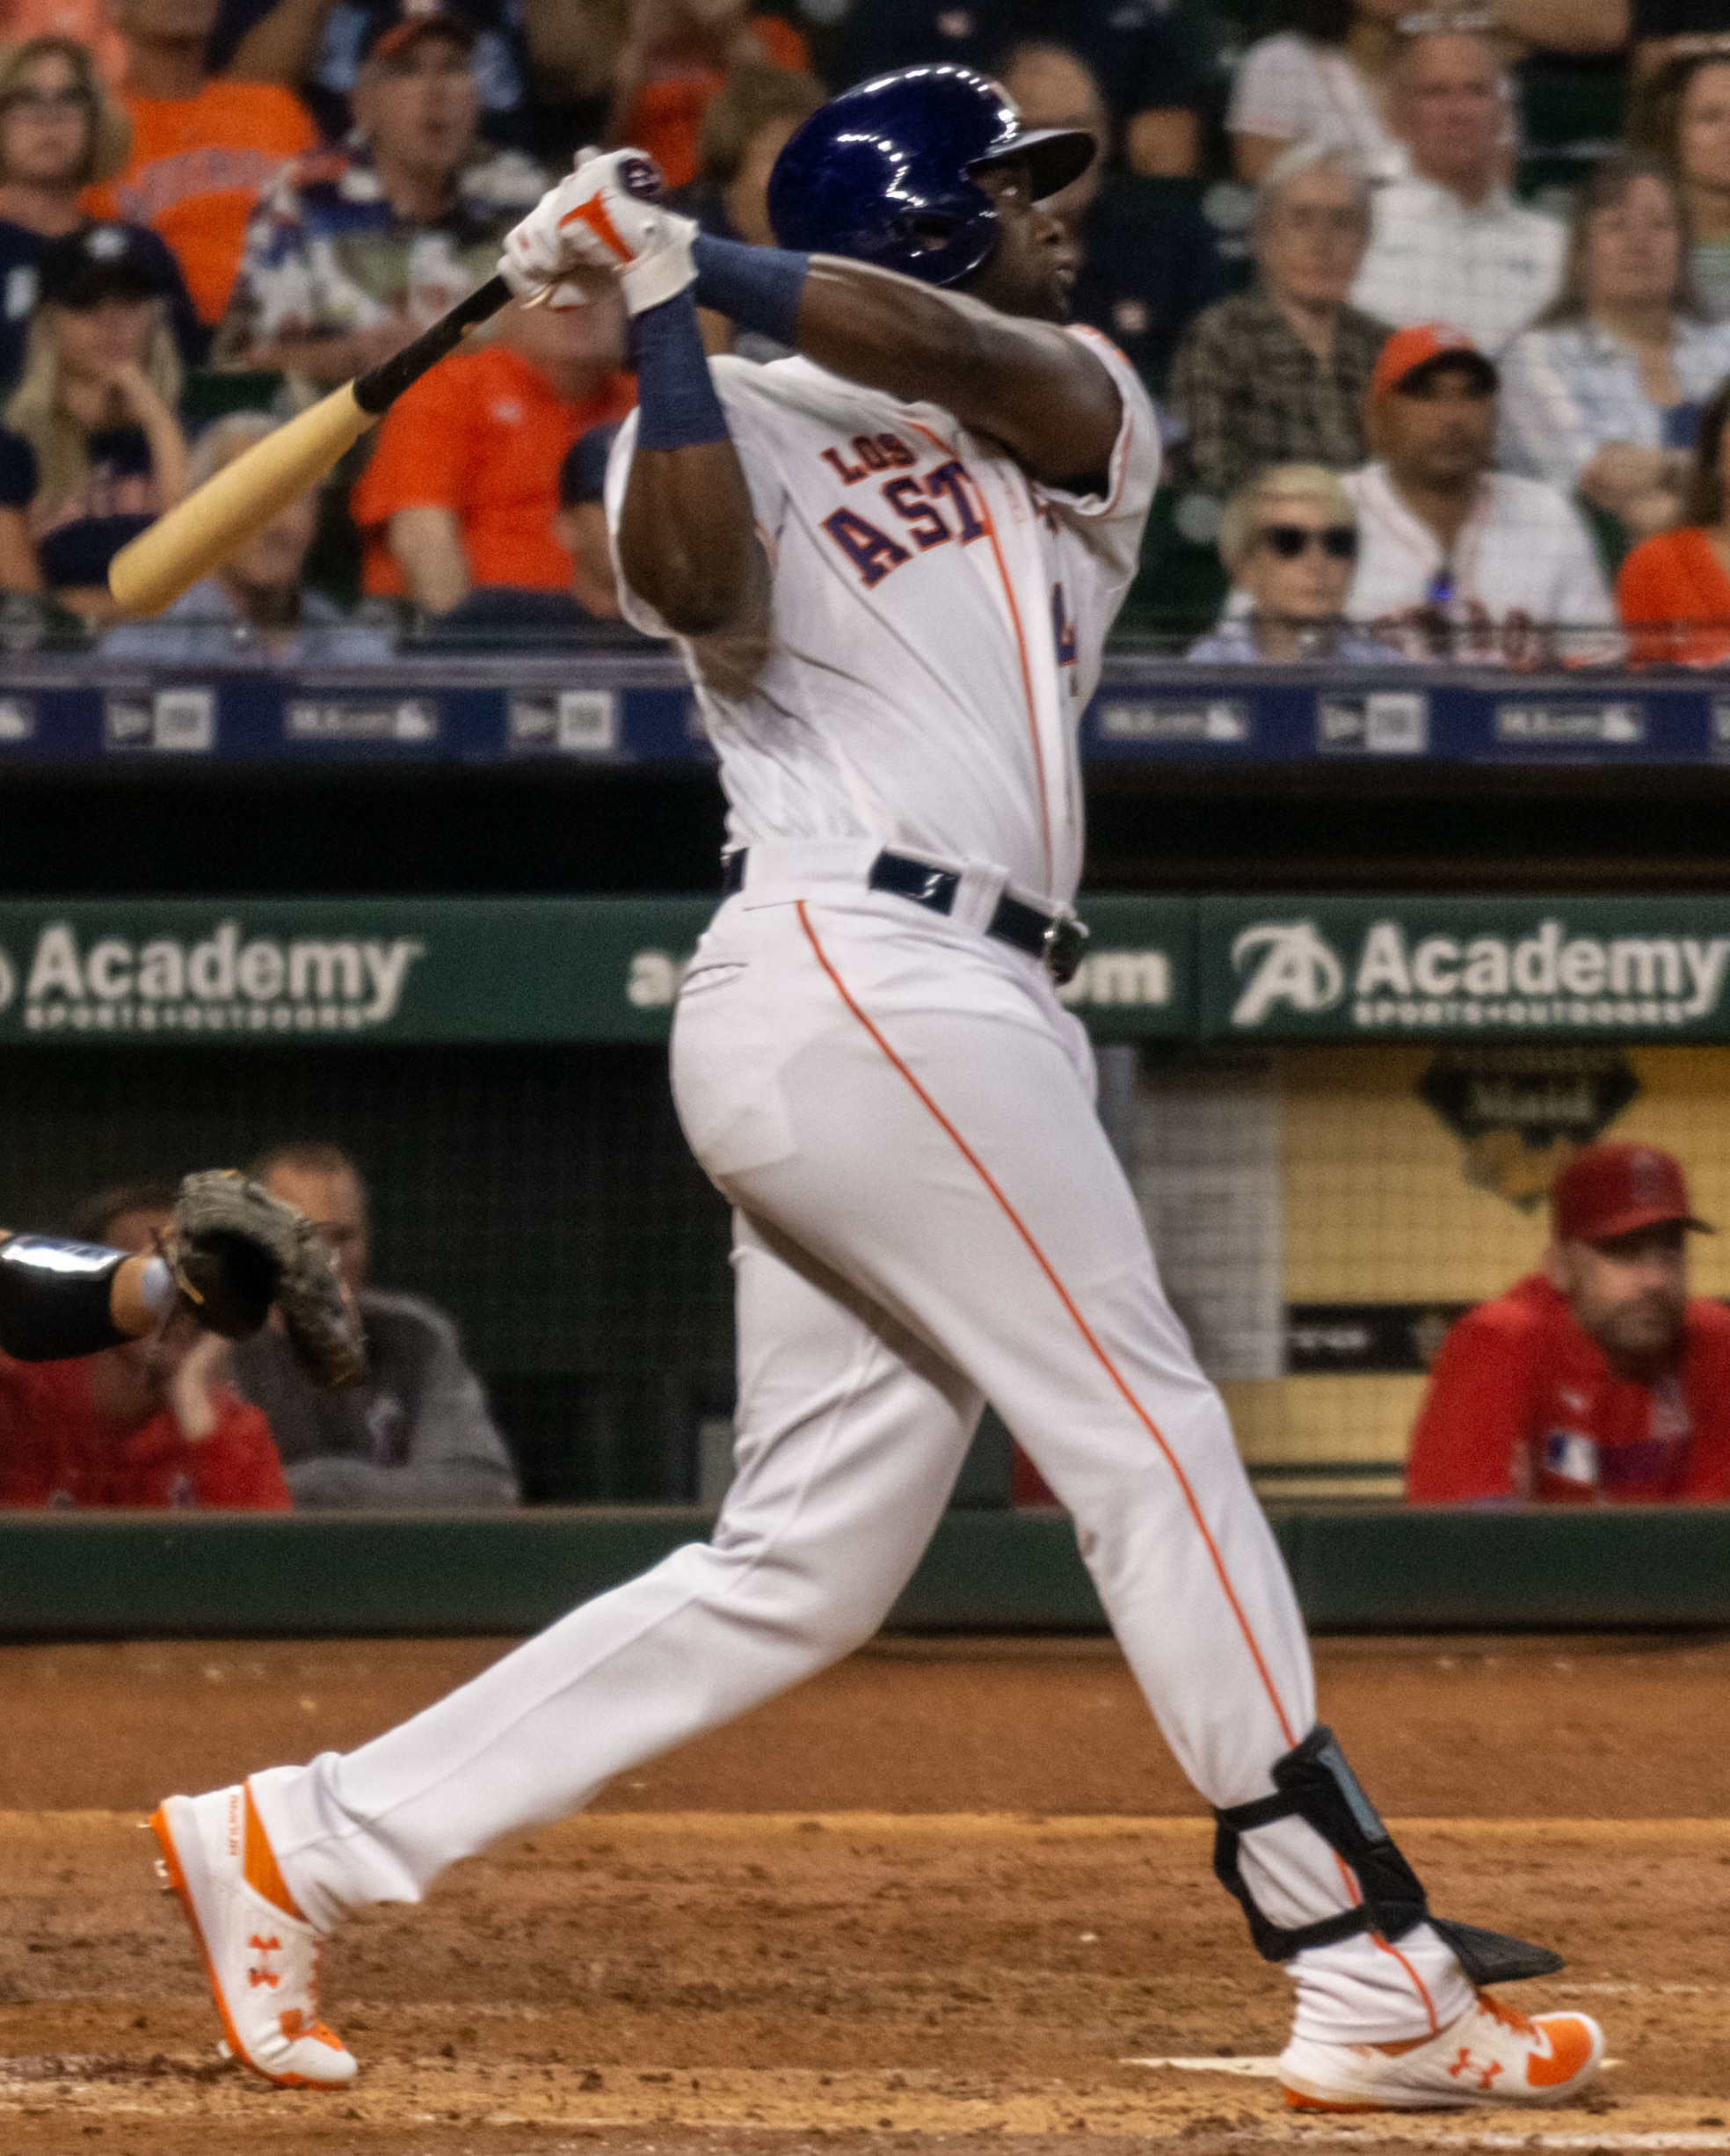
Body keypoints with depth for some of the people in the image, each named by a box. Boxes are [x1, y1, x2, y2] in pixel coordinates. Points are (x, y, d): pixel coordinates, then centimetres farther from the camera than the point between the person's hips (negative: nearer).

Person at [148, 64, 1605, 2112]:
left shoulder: (1083, 418, 21)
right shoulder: (731, 422, 5)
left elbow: (970, 364, -2)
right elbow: (705, 590, -18)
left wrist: (689, 252, -7)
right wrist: (659, 314, -15)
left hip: (962, 1018, 8)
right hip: (854, 973, -8)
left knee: (797, 1573, 5)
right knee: (1147, 1439, -9)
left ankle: (298, 1843, 8)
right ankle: (1370, 1980, -9)